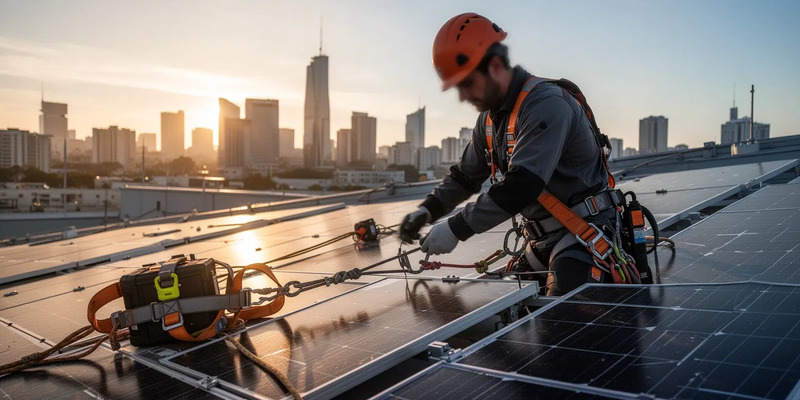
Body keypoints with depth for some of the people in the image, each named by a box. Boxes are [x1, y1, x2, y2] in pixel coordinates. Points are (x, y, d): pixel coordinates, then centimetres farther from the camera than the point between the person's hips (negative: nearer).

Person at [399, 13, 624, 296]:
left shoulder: (547, 103, -22)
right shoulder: (490, 118, 8)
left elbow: (521, 186, -30)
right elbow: (465, 175, 18)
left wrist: (456, 229, -27)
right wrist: (428, 210, 1)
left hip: (583, 233, -9)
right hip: (542, 239, 9)